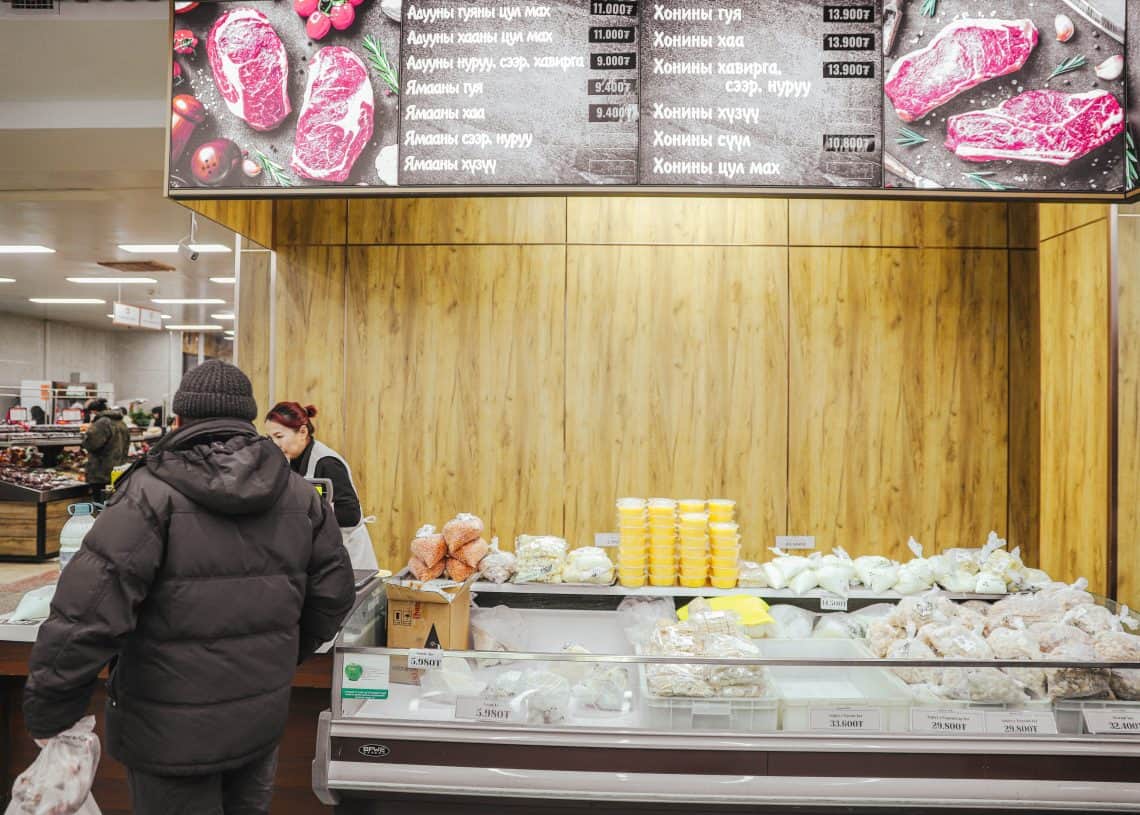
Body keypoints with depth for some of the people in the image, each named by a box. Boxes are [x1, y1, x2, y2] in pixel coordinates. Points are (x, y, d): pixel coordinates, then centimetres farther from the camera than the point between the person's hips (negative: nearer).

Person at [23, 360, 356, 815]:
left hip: (172, 731, -4)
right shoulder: (299, 495, -1)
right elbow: (333, 595, 2)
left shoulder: (152, 493, -16)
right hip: (263, 721, 4)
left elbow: (88, 612, -22)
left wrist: (49, 718, -11)